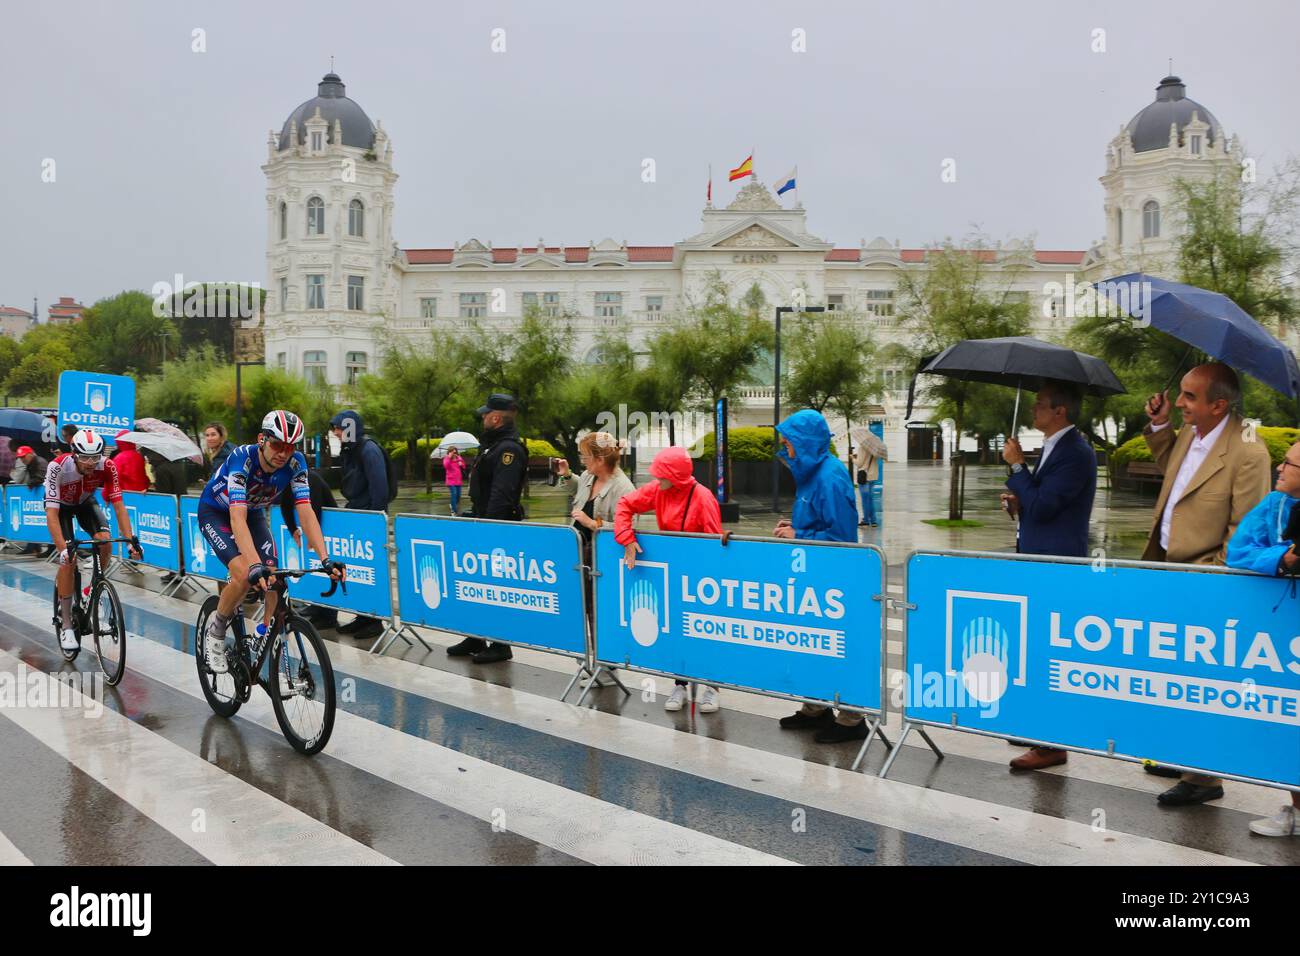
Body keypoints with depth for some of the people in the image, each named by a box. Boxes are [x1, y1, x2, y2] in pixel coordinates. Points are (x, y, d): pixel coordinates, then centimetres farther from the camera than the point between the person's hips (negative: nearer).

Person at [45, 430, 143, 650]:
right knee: (68, 559, -16)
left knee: (104, 540, -25)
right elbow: (51, 512, -40)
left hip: (85, 502, 2)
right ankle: (67, 625, -6)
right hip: (61, 505, -2)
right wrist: (62, 548, -50)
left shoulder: (107, 467, -31)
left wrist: (132, 539, -39)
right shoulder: (58, 467, -37)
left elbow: (118, 506, -28)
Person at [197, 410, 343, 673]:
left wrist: (325, 559, -41)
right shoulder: (242, 457, -36)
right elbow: (237, 518, -45)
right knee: (245, 575, -25)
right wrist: (255, 565, -57)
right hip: (216, 512, -4)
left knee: (272, 580, -12)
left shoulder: (295, 463, -25)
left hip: (253, 512, 4)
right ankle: (216, 629, 2)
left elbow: (306, 512, -28)